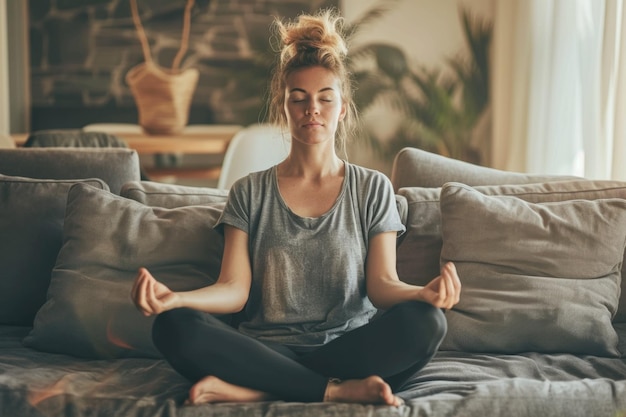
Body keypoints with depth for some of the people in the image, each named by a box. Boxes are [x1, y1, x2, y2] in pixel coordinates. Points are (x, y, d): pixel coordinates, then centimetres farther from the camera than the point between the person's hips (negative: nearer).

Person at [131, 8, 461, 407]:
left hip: (349, 345, 0)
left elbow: (382, 284, -1)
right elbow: (234, 289, 0)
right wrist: (174, 297, -22)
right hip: (270, 349, 0)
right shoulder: (250, 193, 9)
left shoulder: (373, 188, 9)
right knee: (175, 326, -28)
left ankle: (256, 390, -28)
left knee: (425, 322, -31)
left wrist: (424, 293, -25)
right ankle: (340, 390, -26)